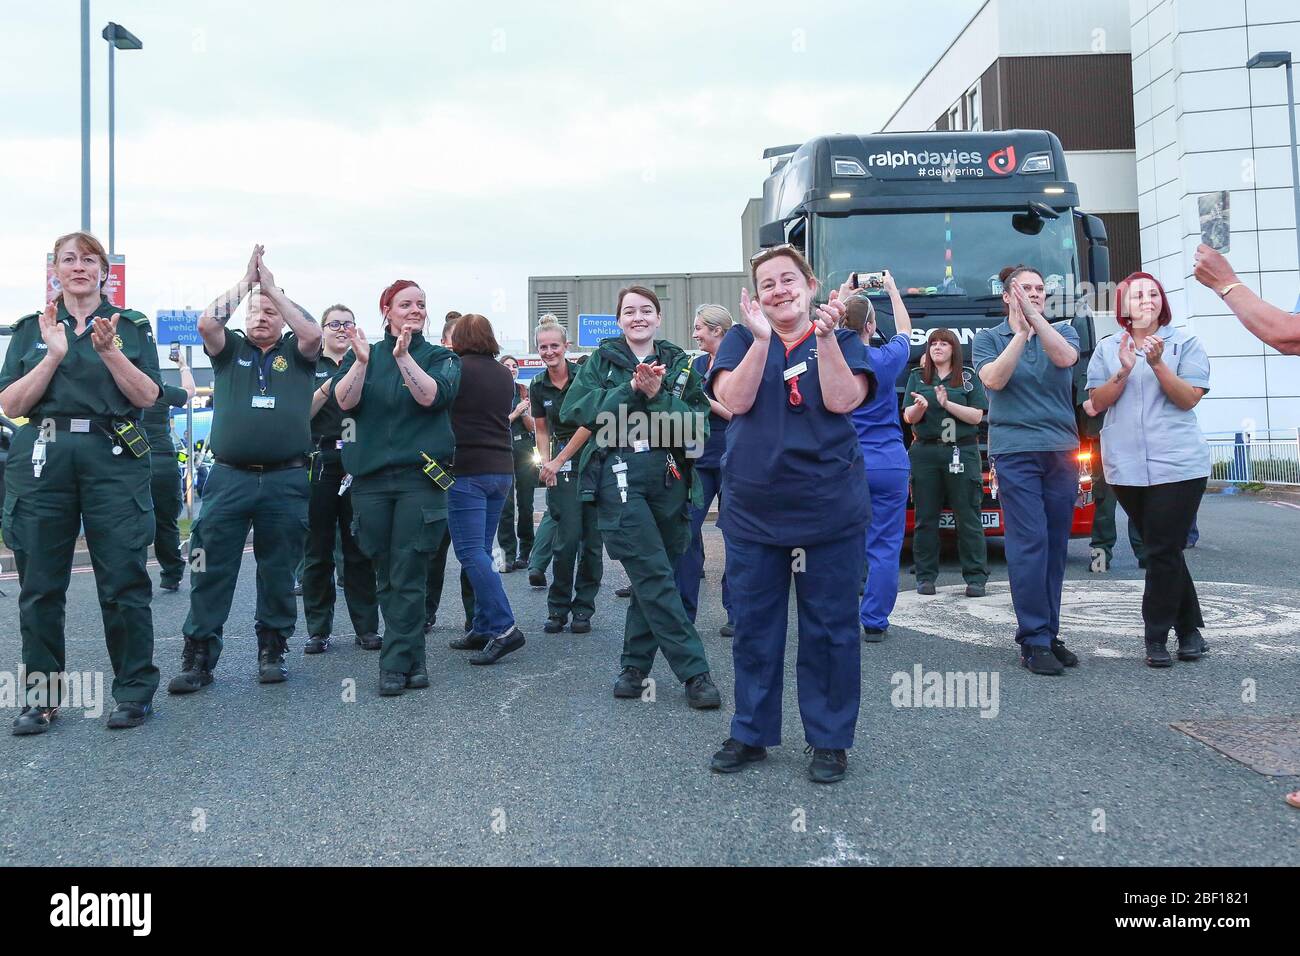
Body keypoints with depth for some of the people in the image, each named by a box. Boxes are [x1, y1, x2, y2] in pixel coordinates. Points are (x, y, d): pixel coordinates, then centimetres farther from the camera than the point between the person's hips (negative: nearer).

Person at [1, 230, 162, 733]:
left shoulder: (131, 325, 10)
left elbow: (147, 396, 0)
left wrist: (109, 351, -13)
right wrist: (54, 355, -8)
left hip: (113, 456, -2)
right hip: (41, 459, 2)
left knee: (124, 580, -3)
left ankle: (135, 692, 7)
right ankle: (41, 696, 16)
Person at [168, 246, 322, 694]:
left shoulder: (295, 353, 10)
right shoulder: (230, 349, 12)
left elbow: (313, 332, -11)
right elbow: (207, 323, -7)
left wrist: (272, 285, -4)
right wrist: (245, 281, 0)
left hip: (286, 480, 0)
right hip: (229, 477, 0)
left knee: (279, 570, 8)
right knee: (211, 569, -2)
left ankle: (273, 648, 19)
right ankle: (198, 655, 5)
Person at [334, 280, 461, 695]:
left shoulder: (440, 357, 8)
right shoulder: (363, 355, 13)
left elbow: (431, 396, -12)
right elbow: (345, 401, -4)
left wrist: (404, 355, -20)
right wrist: (362, 361, -17)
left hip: (420, 477, -3)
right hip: (369, 478, 3)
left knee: (407, 578, -7)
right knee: (387, 578, 6)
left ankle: (395, 666, -1)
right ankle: (414, 660, 17)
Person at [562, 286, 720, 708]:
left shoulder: (679, 364, 11)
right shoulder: (602, 360, 9)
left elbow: (698, 423, -1)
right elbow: (573, 409, -6)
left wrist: (657, 395, -15)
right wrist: (630, 389, -14)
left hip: (668, 479, 3)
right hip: (619, 477, -2)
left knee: (650, 578, 8)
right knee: (656, 576, -8)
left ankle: (636, 663, 22)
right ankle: (695, 672, -3)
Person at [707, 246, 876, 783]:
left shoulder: (842, 341, 5)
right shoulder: (740, 340, 6)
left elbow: (842, 401, -12)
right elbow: (735, 400, -11)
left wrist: (824, 335, -19)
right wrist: (761, 338, -19)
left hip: (829, 512, -1)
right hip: (752, 512, 2)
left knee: (829, 628, 5)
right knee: (754, 628, 10)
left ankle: (830, 740, 19)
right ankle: (751, 734, 25)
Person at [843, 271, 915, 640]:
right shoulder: (887, 359, -7)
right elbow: (905, 330, 16)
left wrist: (843, 295, 26)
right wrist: (892, 289, 28)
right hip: (888, 466, -1)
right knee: (884, 547, 4)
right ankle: (874, 622, 6)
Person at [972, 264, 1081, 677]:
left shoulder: (1063, 331, 13)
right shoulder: (988, 338, 9)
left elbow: (1065, 357, -11)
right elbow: (993, 379, -10)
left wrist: (1034, 316, -19)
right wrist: (1021, 332, -13)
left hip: (1062, 450, 3)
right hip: (1014, 451, -3)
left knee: (1055, 546, 4)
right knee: (1030, 543, -11)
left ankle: (1049, 634, 12)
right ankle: (1033, 639, -7)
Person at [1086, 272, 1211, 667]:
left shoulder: (1184, 342, 4)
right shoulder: (1107, 348, 11)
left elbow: (1188, 398, -6)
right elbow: (1098, 403, 3)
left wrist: (1158, 364, -18)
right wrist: (1124, 371, -12)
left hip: (1177, 465, -3)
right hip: (1126, 467, 3)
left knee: (1164, 551, -5)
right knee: (1160, 550, 10)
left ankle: (1157, 636, 3)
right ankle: (1189, 628, 22)